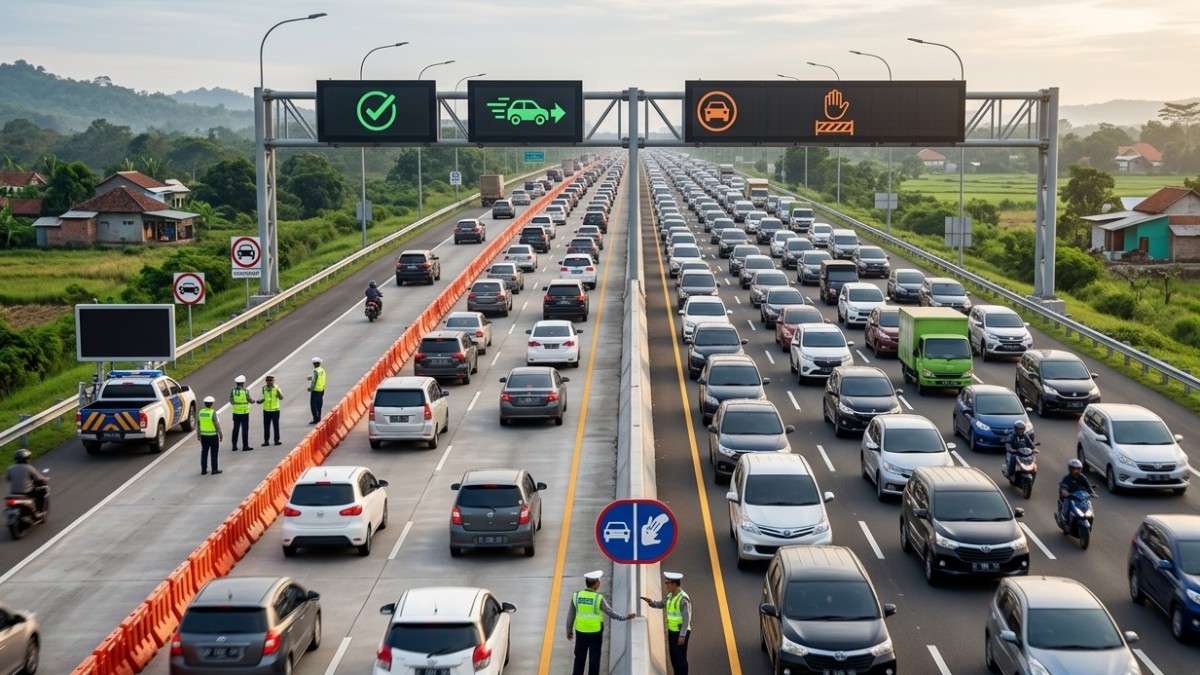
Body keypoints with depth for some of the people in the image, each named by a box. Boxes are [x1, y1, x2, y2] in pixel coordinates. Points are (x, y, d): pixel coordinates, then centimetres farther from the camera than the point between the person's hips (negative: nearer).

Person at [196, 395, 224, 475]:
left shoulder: (200, 412, 0)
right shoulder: (213, 413, -16)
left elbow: (198, 425, 7)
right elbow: (217, 425, -15)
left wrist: (198, 434, 18)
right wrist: (221, 434, -5)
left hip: (203, 435, 5)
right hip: (213, 435, -5)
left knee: (204, 452, 13)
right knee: (214, 453, 4)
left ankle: (203, 469, 15)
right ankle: (214, 469, 6)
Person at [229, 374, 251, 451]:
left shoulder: (233, 391, -3)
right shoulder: (245, 391, -13)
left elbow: (231, 401, 0)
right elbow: (249, 400, -5)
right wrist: (252, 400, 17)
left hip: (236, 412, 4)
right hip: (244, 412, -4)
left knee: (235, 429, 11)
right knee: (245, 429, 1)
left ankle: (234, 446, 12)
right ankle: (245, 446, 1)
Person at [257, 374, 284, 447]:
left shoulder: (276, 388, -7)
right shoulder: (264, 388, 4)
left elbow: (281, 398, -16)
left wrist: (278, 391, -30)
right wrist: (260, 401, -3)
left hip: (275, 410, -3)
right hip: (266, 410, 3)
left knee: (276, 426, 5)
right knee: (266, 427, 5)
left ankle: (277, 440, 13)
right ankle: (266, 441, 12)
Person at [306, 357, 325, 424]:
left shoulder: (316, 371, -17)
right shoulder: (322, 370, 7)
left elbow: (314, 381, -19)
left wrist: (311, 388, -10)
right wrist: (312, 378, 22)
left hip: (316, 390, -8)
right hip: (322, 390, 8)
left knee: (313, 404, -3)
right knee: (319, 405, 16)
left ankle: (316, 419, -7)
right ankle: (318, 418, 22)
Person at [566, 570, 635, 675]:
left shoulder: (577, 595, -7)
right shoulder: (598, 598, -17)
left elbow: (571, 614, 0)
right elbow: (611, 613, -10)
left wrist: (569, 630, 13)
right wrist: (625, 617, 5)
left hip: (580, 631, 3)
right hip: (595, 632, -3)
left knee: (579, 657, 13)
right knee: (594, 658, 9)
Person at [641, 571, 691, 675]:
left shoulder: (683, 598, -22)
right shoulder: (671, 595, 7)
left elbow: (687, 618, -22)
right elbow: (660, 605, 18)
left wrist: (682, 636, -24)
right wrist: (650, 601, -2)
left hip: (681, 633, -9)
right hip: (672, 631, 9)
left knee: (680, 659, -4)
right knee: (674, 657, 13)